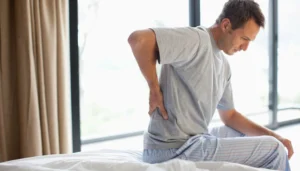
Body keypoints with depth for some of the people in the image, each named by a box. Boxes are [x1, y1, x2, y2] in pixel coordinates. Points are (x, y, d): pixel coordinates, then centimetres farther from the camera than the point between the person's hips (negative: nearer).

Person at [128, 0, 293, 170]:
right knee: (274, 150, -8)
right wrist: (155, 90, -20)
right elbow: (138, 39, -27)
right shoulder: (198, 40, -15)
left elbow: (229, 115, 21)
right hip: (175, 148, -10)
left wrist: (273, 136, 10)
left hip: (194, 139, 10)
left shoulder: (224, 65, 13)